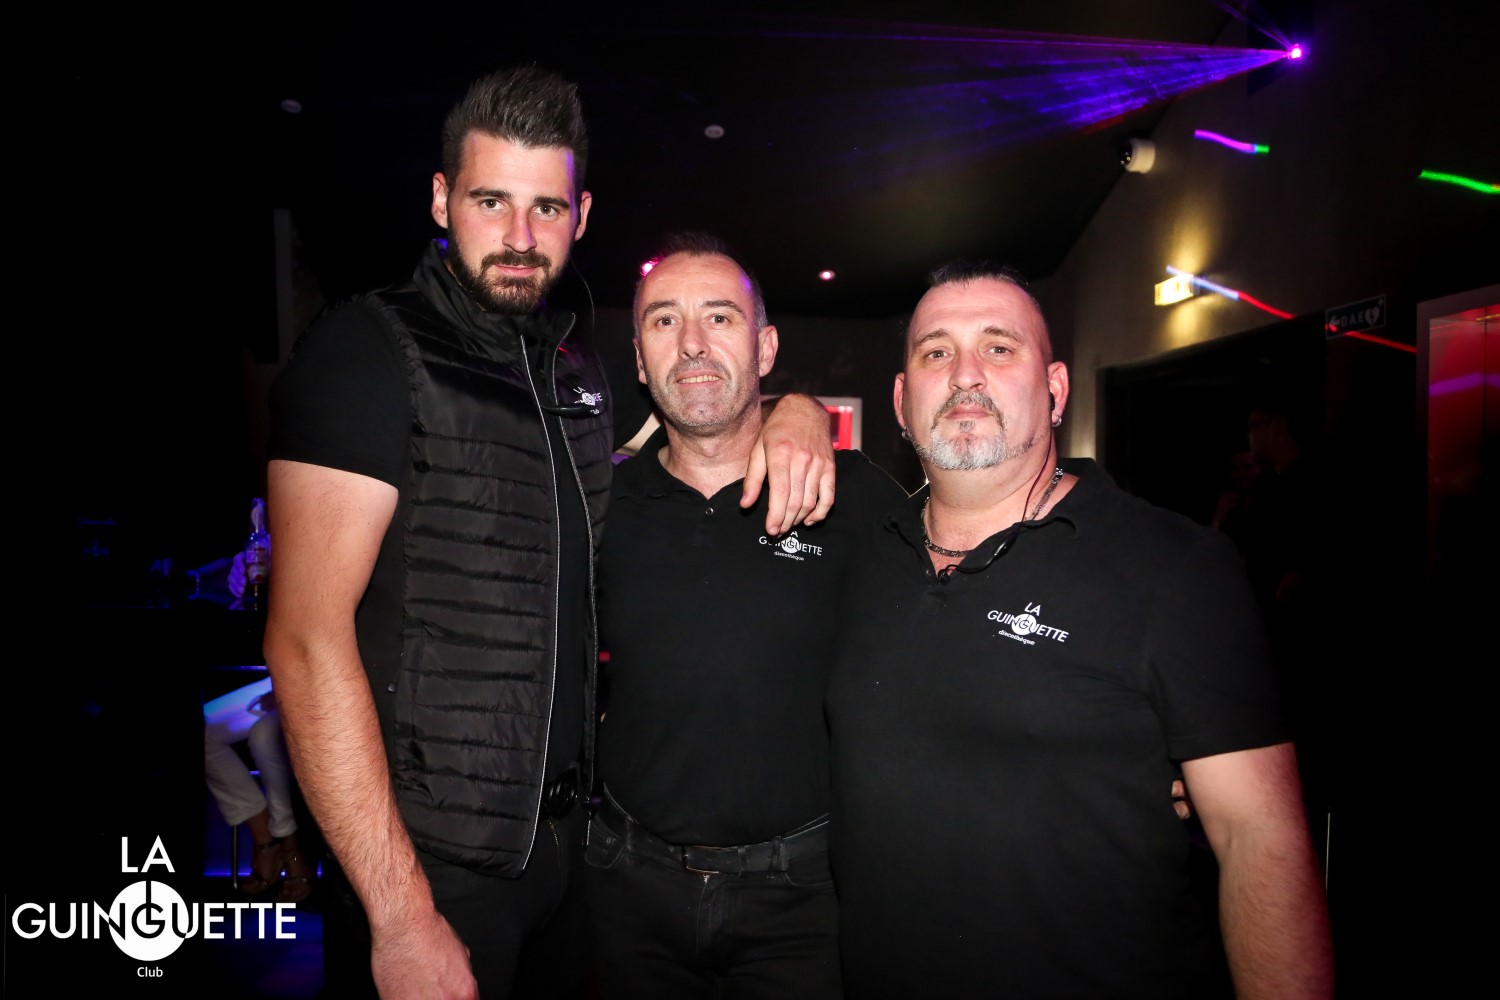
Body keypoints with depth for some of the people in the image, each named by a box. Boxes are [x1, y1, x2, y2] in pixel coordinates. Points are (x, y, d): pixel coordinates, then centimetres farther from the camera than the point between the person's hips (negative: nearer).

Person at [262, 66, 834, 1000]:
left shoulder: (580, 370, 8)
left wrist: (798, 410, -2)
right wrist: (402, 916, -21)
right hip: (427, 860, -6)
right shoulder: (371, 349, -12)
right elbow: (308, 638, -18)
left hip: (563, 841, 7)